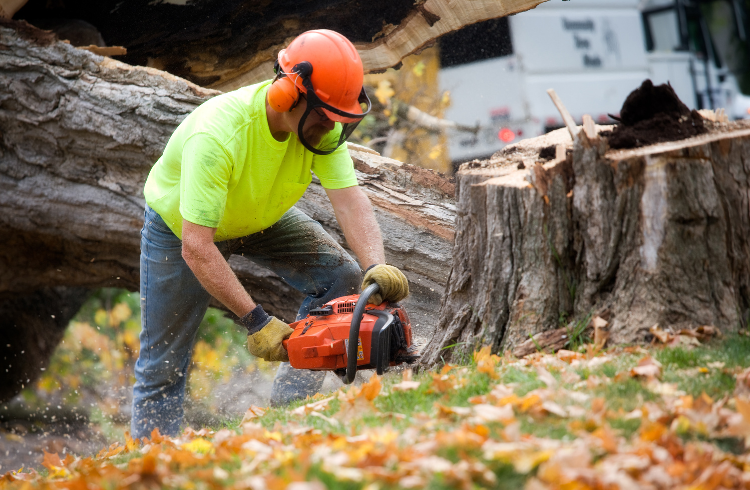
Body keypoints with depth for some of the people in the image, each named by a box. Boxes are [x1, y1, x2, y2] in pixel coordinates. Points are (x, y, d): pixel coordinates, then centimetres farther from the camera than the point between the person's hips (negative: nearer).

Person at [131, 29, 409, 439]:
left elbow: (349, 200, -31)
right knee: (162, 366, 0)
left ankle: (286, 408, -9)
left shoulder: (322, 124, -26)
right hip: (180, 226, -5)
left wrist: (377, 267, -49)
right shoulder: (217, 136, -43)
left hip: (263, 217, 5)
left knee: (342, 276, -14)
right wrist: (255, 321, -46)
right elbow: (196, 247, -44)